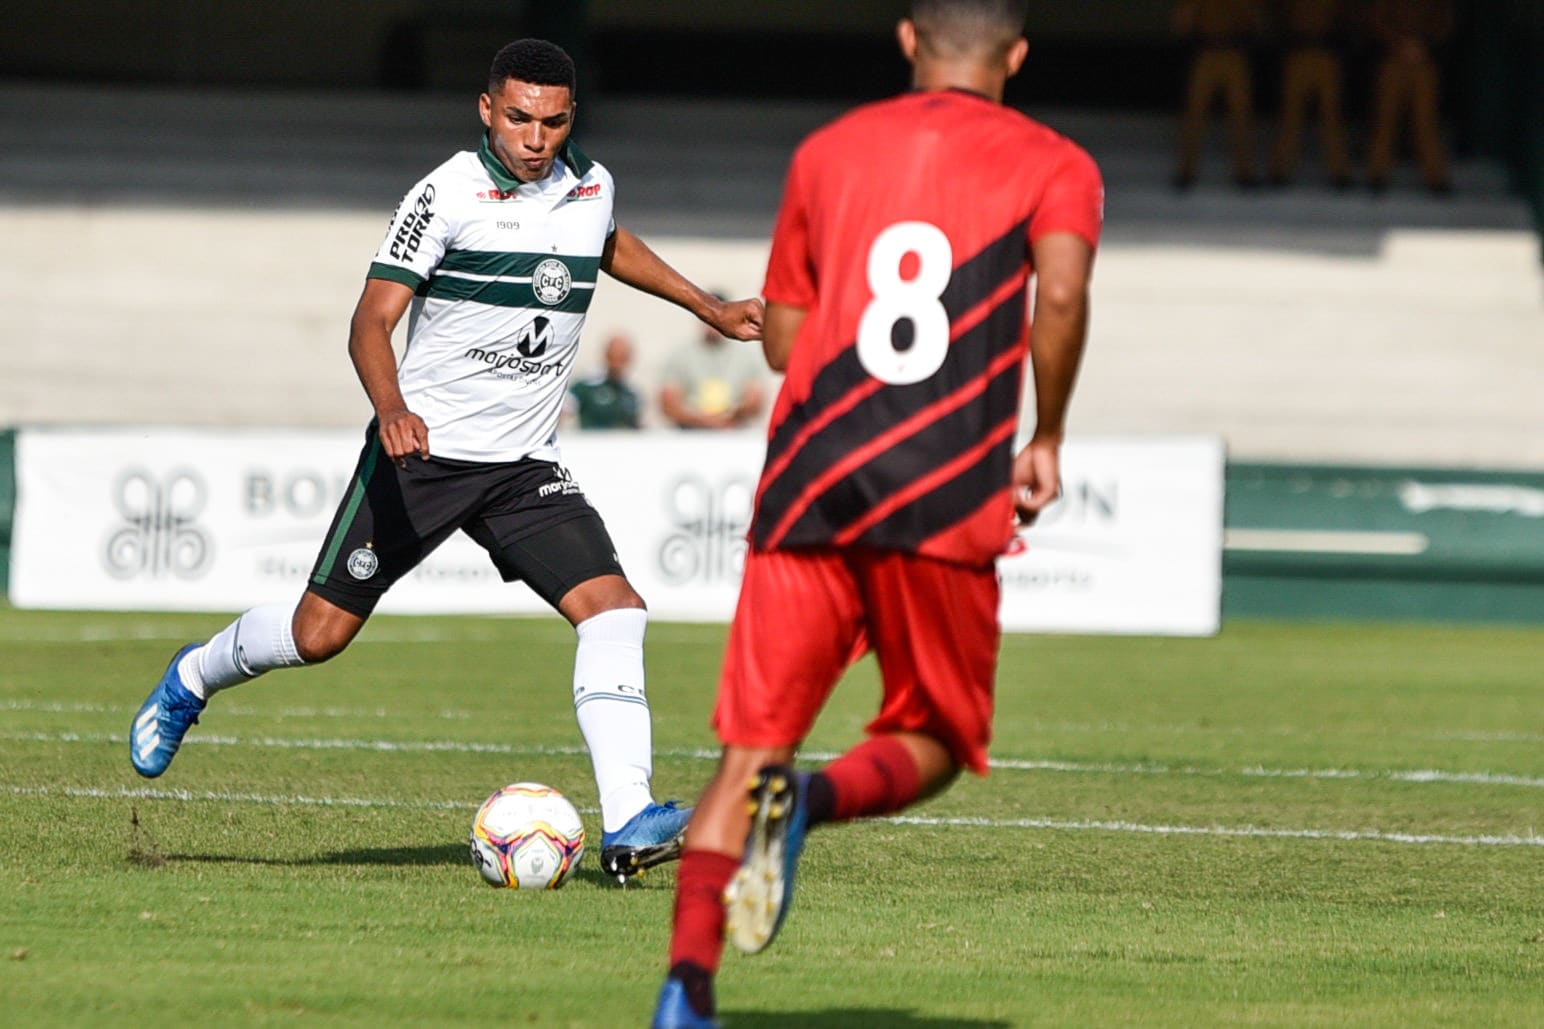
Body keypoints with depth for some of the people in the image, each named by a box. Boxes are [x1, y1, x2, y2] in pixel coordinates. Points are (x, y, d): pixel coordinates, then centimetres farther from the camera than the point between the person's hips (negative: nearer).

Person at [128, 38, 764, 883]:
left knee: (614, 609, -17)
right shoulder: (450, 194, -13)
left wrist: (709, 309, 34)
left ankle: (626, 826, -22)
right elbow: (372, 318, -19)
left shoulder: (591, 188, 6)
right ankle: (191, 681, 31)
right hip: (419, 453, -4)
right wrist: (391, 408, -37)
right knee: (319, 633, -1)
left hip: (526, 466, 4)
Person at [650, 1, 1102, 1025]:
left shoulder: (828, 152, 18)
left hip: (808, 482, 3)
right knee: (931, 741, 13)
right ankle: (813, 798, -20)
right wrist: (1045, 439, -1)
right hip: (946, 500, -2)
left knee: (749, 747, 3)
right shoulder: (1053, 166, 8)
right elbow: (1061, 292, -12)